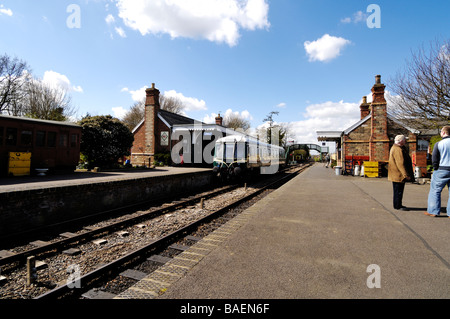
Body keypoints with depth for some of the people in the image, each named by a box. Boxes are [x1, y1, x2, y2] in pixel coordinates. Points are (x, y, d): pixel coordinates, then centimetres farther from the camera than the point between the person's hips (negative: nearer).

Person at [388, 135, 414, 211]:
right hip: (398, 174, -11)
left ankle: (398, 205, 25)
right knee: (398, 190, -3)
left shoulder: (395, 147, 15)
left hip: (397, 174, 11)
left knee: (399, 190, 16)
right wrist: (406, 174, -24)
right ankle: (398, 206, 4)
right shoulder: (398, 150, -20)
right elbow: (401, 163, -25)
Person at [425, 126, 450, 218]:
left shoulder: (438, 144, -6)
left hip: (442, 170, -4)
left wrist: (436, 169, 6)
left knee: (435, 190, 4)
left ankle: (433, 211, 6)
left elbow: (435, 159, -5)